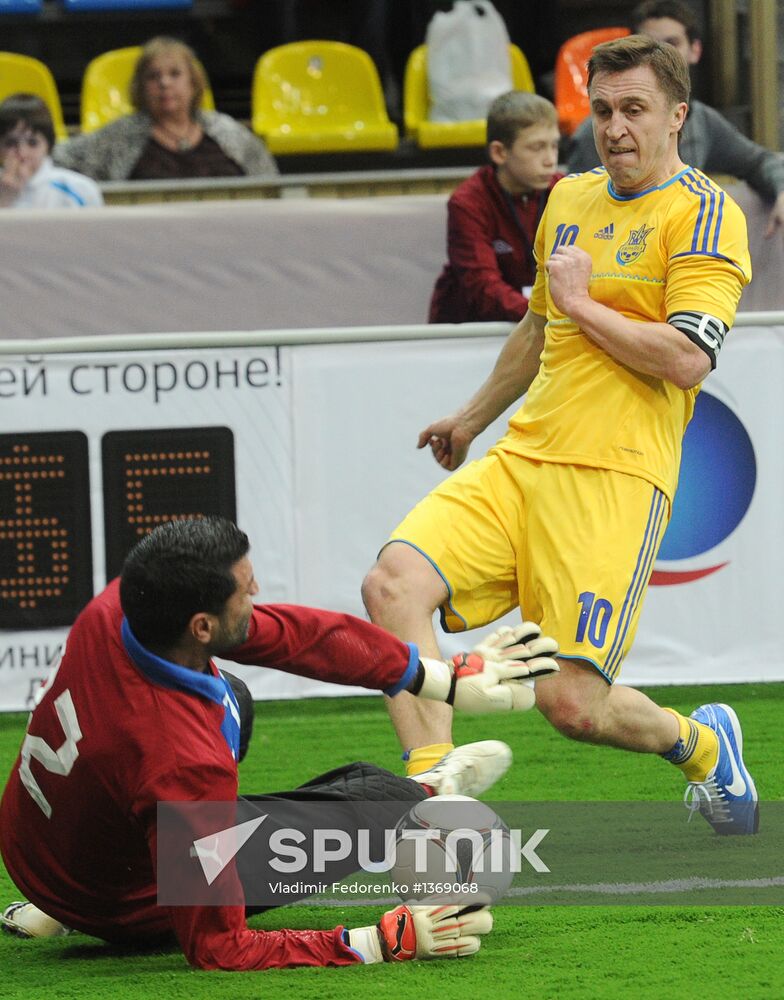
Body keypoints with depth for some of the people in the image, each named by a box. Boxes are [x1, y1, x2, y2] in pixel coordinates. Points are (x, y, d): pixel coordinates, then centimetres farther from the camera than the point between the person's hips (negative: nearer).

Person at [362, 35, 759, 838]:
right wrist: (473, 416, 44)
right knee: (393, 584, -19)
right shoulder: (569, 200, 18)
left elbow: (687, 358, -17)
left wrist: (584, 305, -9)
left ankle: (701, 744, 22)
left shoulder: (704, 214, -4)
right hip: (519, 462, 7)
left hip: (616, 477, -7)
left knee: (571, 704, -12)